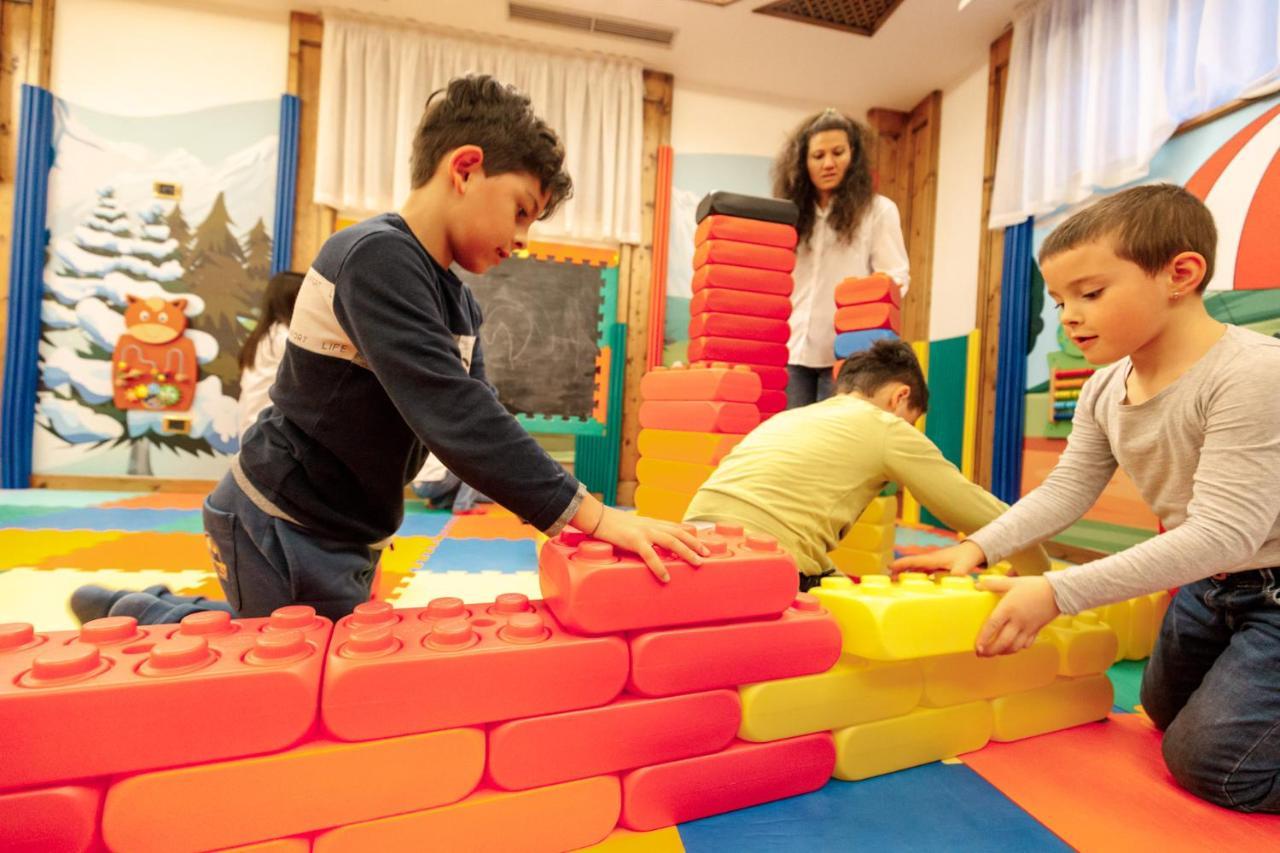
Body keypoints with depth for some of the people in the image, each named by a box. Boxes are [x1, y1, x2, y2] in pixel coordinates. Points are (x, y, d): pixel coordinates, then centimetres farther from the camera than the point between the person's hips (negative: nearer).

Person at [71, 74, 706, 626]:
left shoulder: (460, 304, 4)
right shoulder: (377, 256, -23)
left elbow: (474, 412, -2)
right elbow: (449, 411, -35)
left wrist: (568, 513, -13)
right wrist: (589, 514, -35)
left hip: (340, 535, 9)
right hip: (284, 531, -8)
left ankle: (155, 616, 38)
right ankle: (146, 624, 25)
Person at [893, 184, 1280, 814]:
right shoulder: (1104, 389, -6)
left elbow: (1224, 531, -35)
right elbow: (1066, 489, -6)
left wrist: (1058, 593, -41)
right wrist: (979, 547, -21)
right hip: (1205, 583, 8)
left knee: (1209, 762, -5)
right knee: (1165, 713, 24)